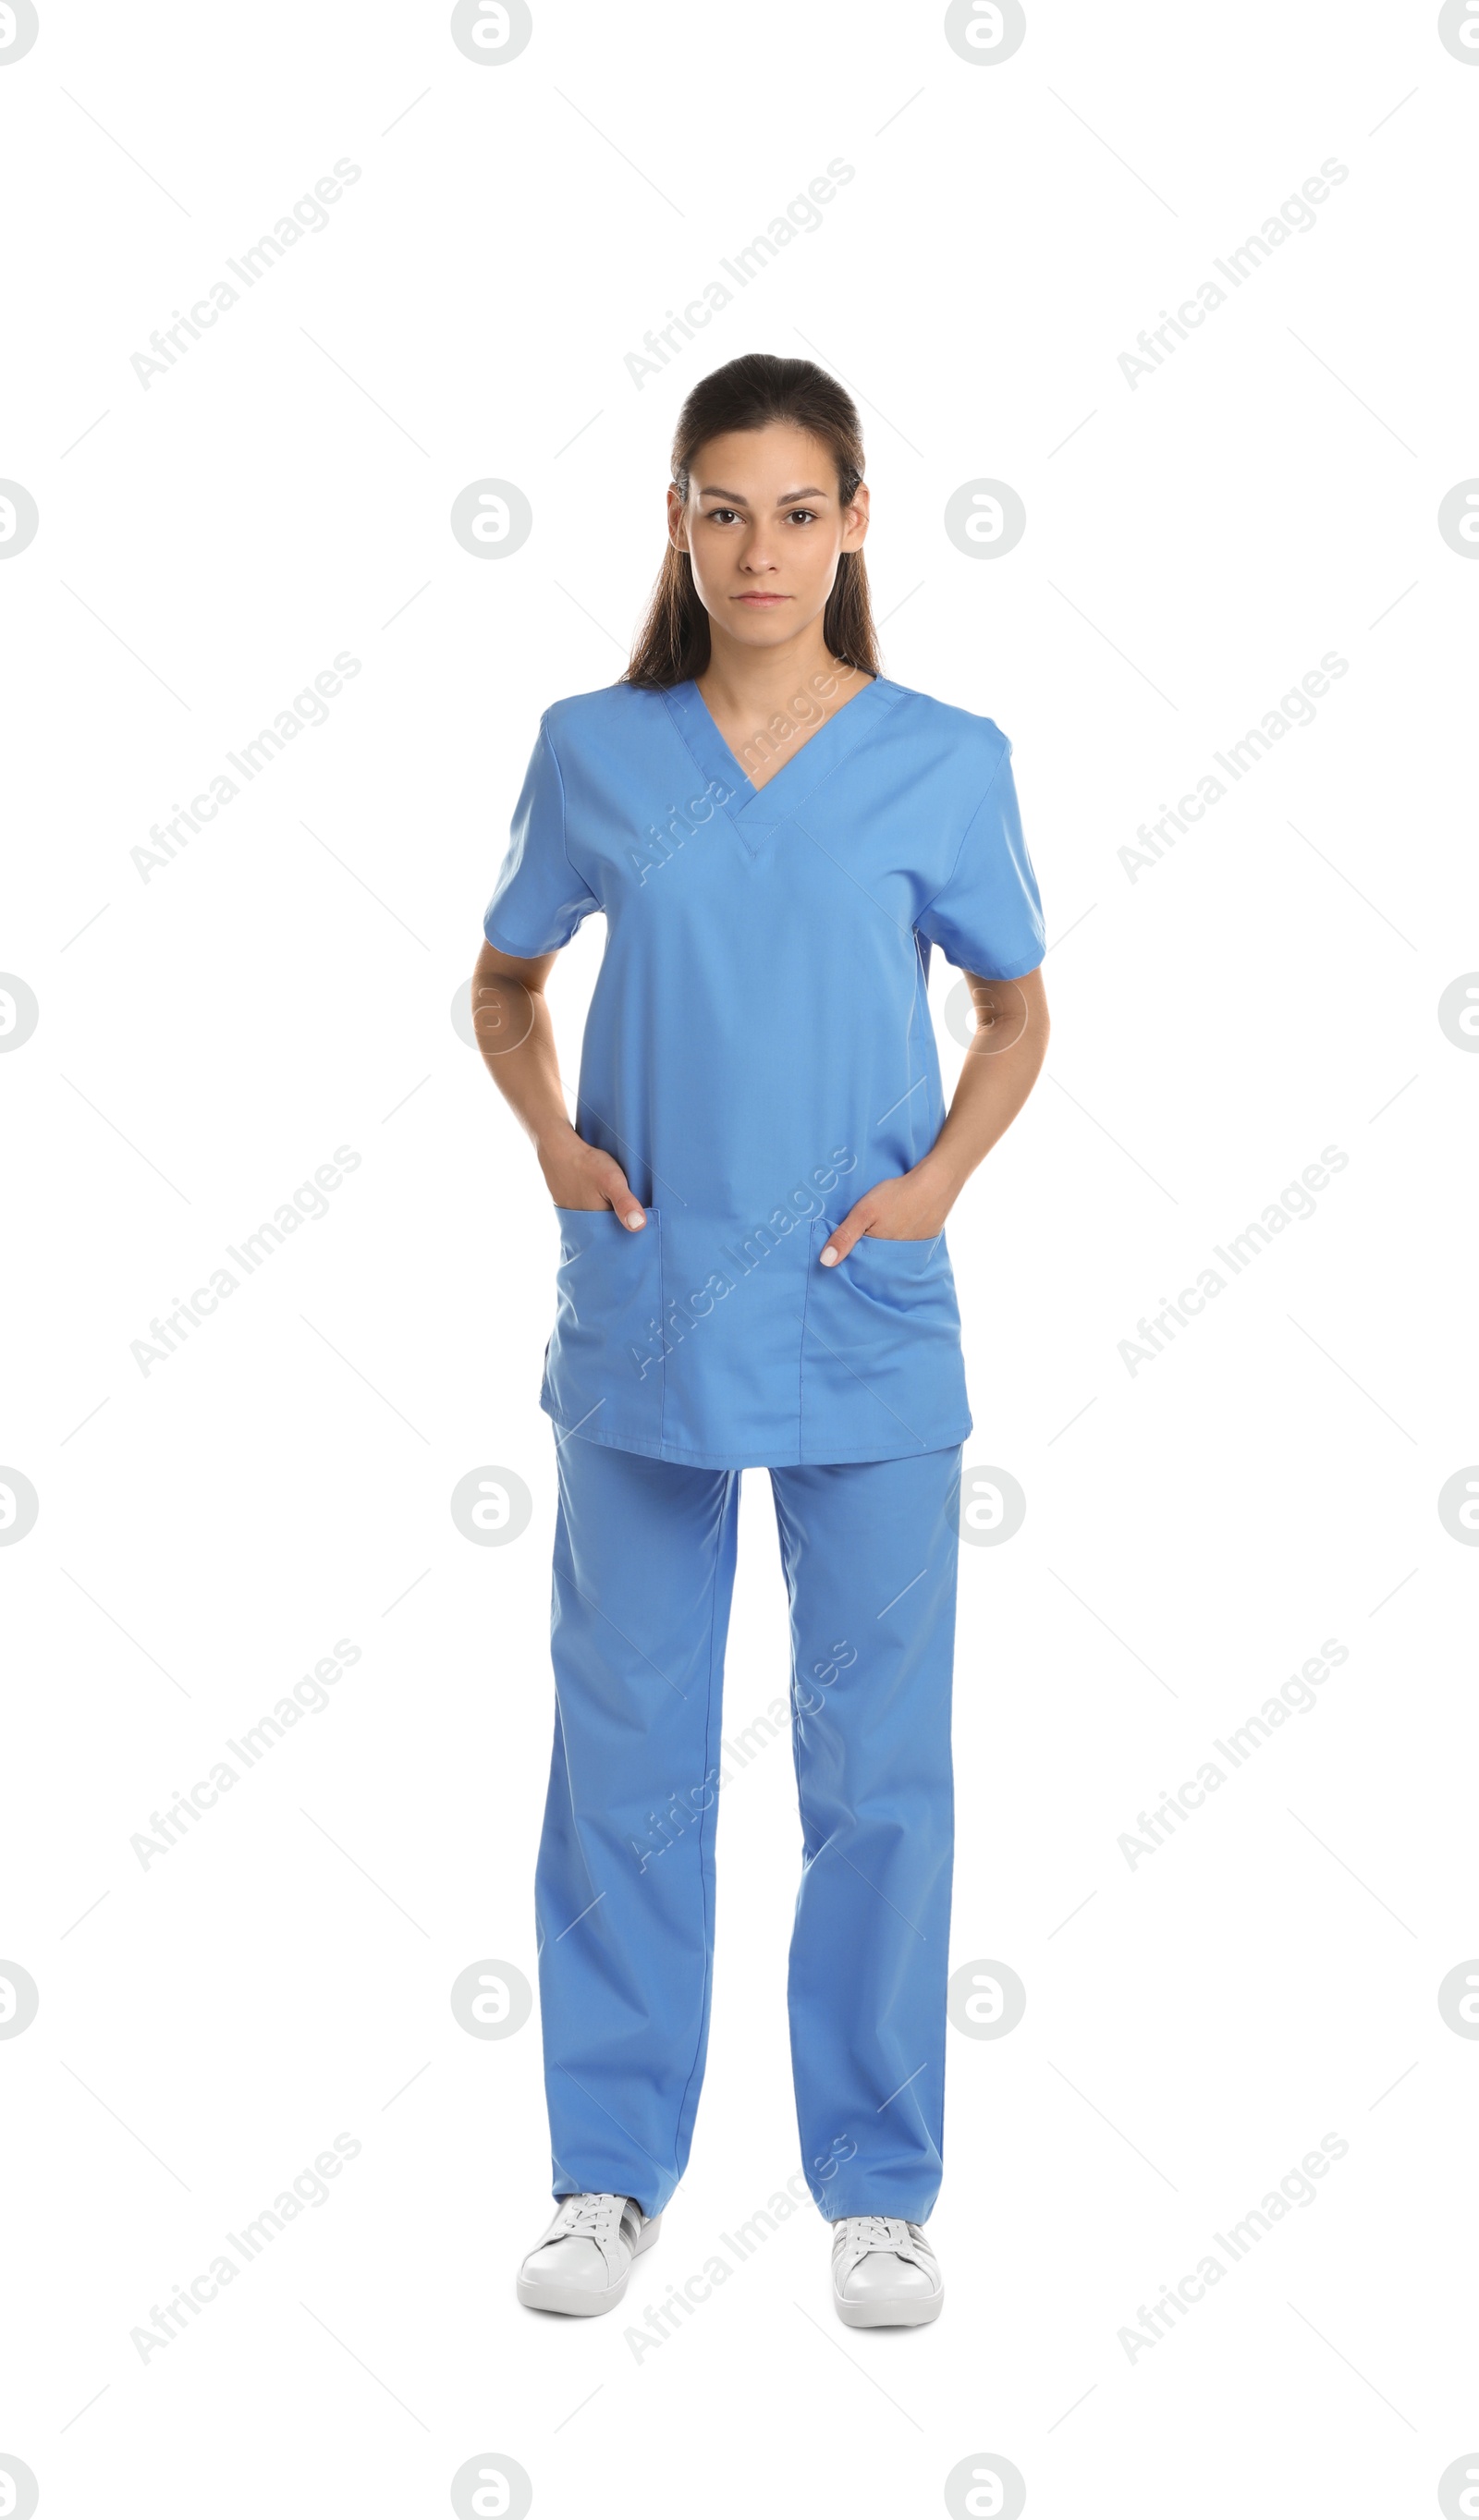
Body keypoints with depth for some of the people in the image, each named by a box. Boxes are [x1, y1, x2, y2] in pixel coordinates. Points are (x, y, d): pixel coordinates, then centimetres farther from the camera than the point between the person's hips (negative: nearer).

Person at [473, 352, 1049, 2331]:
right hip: (642, 1315, 1)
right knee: (625, 1750, 9)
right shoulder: (596, 750, 3)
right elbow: (506, 981, 16)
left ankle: (878, 2187, 22)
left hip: (863, 1326, -1)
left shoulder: (944, 760, 0)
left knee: (879, 1762, 6)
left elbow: (1017, 1012, 11)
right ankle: (613, 2170, 24)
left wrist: (938, 1182, -5)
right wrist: (551, 1139, -1)